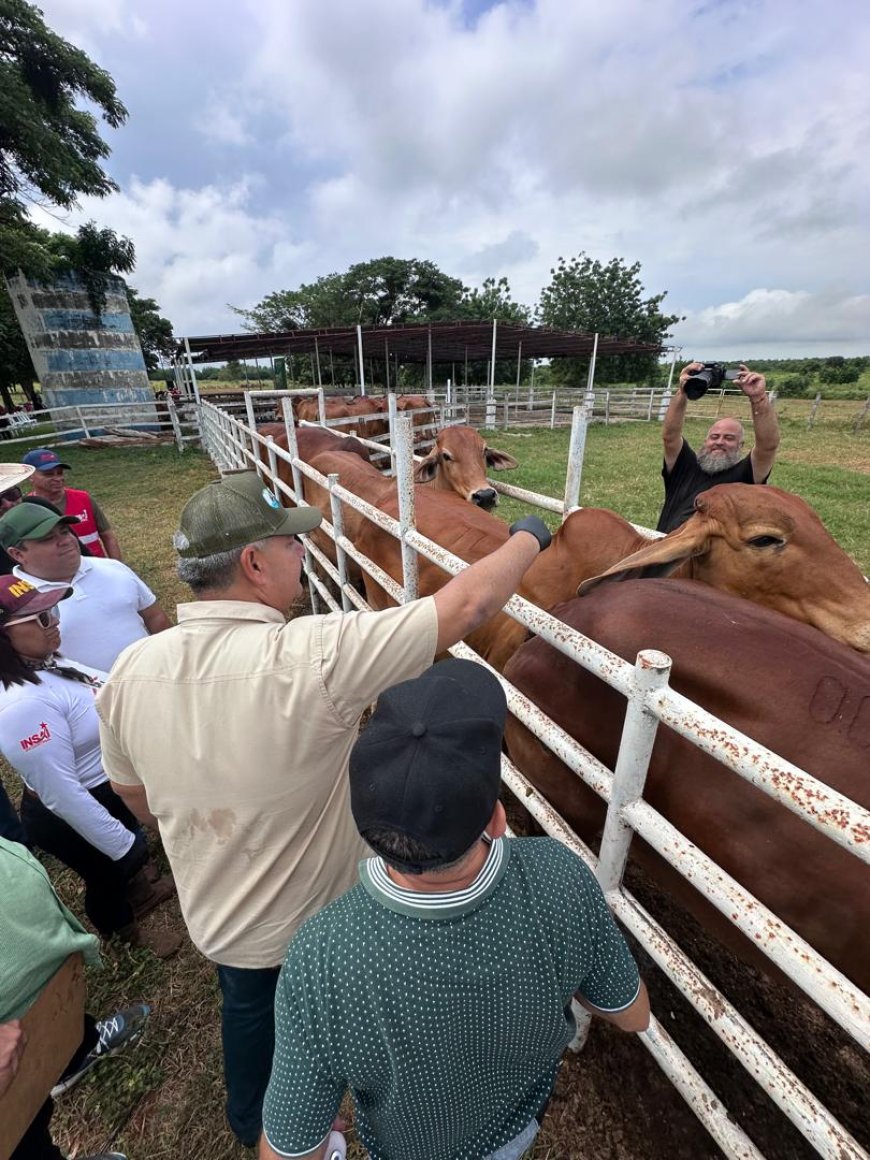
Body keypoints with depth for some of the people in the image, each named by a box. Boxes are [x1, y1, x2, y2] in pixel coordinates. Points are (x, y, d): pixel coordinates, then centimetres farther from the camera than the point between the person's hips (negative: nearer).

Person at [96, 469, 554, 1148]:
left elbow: (139, 800, -2)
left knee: (247, 1006, 35)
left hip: (215, 914, 4)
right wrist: (528, 537, -14)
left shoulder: (131, 672, -18)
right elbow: (469, 605, -33)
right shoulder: (316, 657, -38)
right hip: (325, 918, -3)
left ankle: (251, 1125, 65)